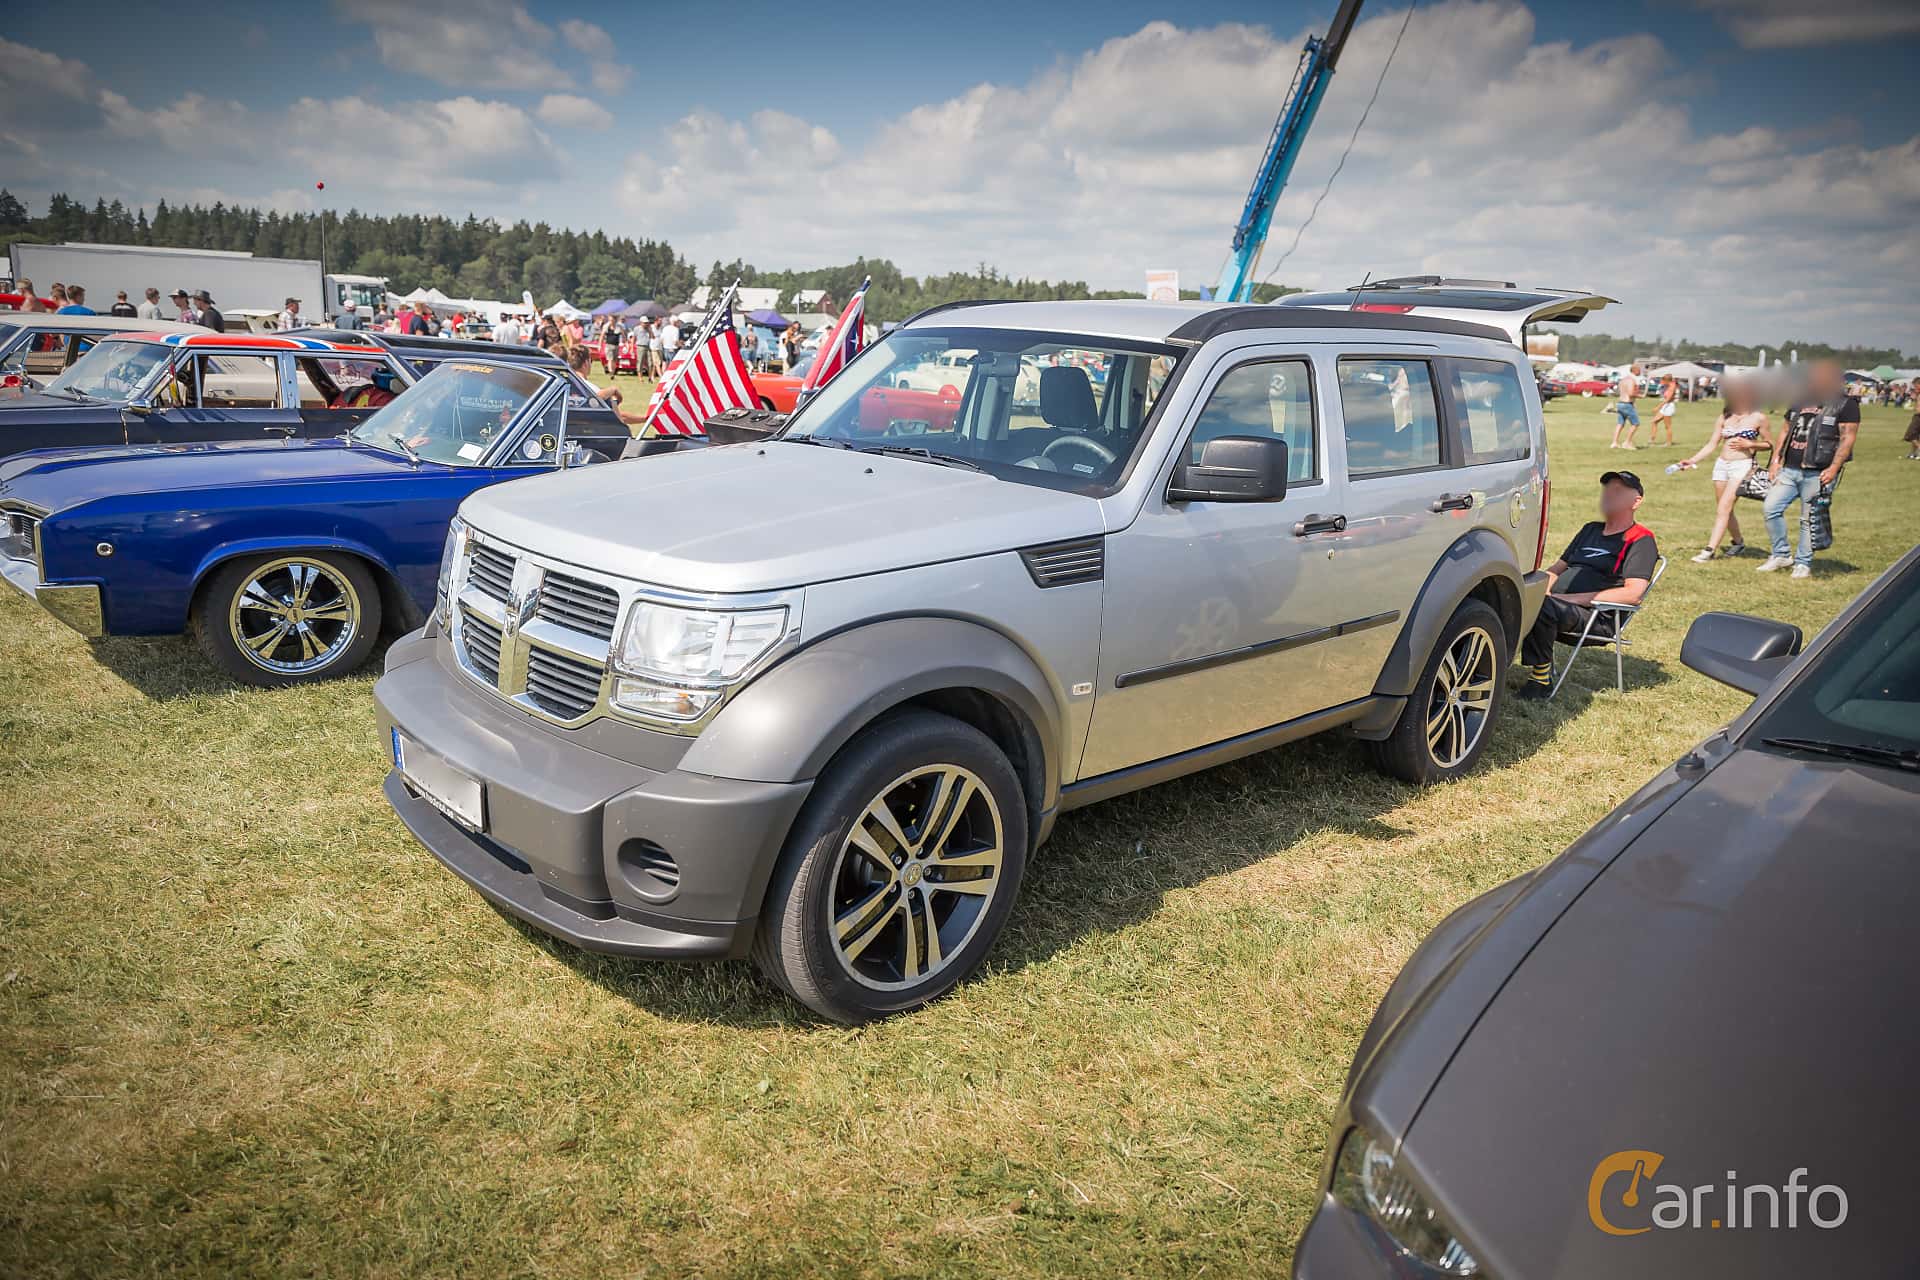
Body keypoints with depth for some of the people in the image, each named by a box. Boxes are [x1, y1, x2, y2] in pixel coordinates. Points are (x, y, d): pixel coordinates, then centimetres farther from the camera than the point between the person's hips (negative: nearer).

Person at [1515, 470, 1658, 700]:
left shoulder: (1640, 541, 3)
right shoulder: (1590, 529, 28)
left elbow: (1633, 594, -10)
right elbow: (1557, 568, 29)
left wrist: (1574, 598, -15)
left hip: (1598, 618, -7)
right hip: (1560, 605, 7)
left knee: (1542, 607, -38)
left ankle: (1541, 678, -23)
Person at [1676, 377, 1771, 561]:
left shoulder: (1758, 417, -1)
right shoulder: (1725, 416, 10)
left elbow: (1769, 444, 6)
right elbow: (1712, 444, 8)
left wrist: (1749, 444, -11)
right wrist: (1693, 460, -4)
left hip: (1743, 465, -5)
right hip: (1721, 464, 5)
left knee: (1723, 509, -15)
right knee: (1724, 510, 11)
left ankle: (1709, 550, -19)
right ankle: (1738, 542, 33)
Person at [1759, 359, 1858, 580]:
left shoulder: (1846, 404, -2)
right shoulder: (1799, 401, 16)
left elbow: (1848, 438, -8)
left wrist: (1834, 468, -17)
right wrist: (1776, 461, 11)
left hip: (1818, 473, -6)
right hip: (1789, 470, 6)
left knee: (1810, 519, -1)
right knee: (1771, 507, -2)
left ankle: (1803, 564, 8)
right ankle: (1781, 554, 11)